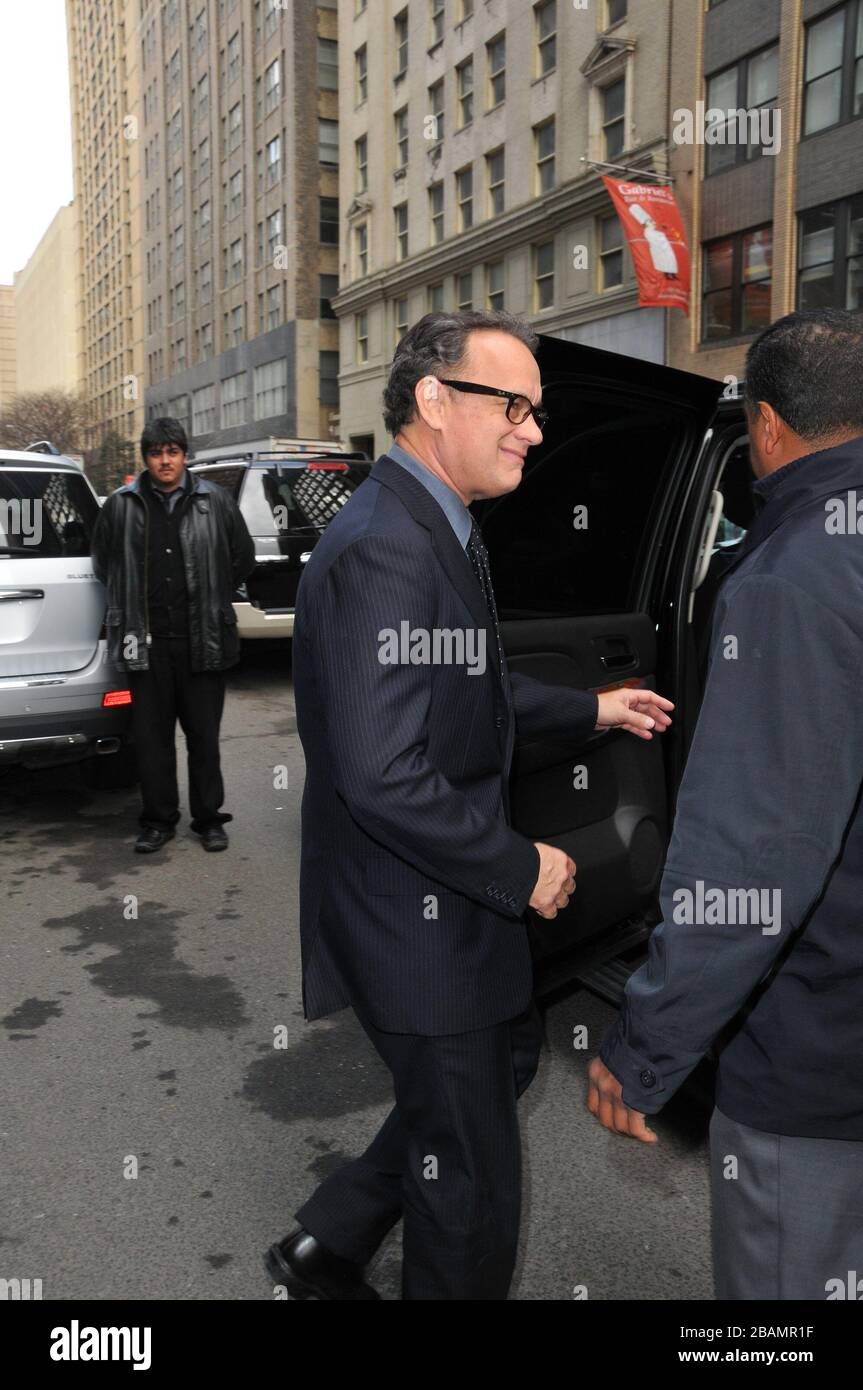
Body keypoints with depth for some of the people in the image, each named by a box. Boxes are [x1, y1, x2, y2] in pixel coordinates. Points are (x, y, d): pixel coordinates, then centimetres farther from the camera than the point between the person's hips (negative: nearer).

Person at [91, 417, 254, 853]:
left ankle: (208, 819, 19)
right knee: (152, 737, 7)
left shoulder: (215, 502, 2)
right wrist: (133, 604, 14)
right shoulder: (121, 506, 3)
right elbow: (103, 563, 16)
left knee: (204, 735, 7)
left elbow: (242, 558, 12)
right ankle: (158, 821, 20)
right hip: (146, 641, 1)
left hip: (202, 640, -1)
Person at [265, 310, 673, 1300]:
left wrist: (589, 710, 16)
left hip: (445, 895, 10)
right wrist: (521, 870, -20)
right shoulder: (384, 549, -27)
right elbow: (384, 779, -32)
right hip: (417, 919, -10)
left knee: (510, 1055, 28)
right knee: (472, 1180, 9)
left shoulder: (437, 529, 7)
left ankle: (326, 1245, 40)